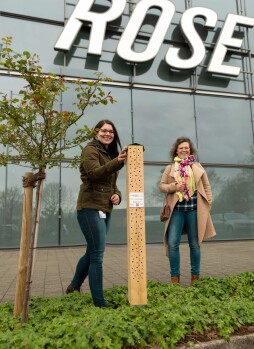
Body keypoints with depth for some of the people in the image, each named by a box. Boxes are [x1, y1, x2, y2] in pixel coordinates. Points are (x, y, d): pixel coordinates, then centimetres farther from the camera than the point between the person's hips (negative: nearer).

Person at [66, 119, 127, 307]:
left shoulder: (110, 154, 20)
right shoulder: (90, 150, -5)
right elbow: (94, 174, -23)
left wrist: (117, 195, 0)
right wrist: (118, 162, -37)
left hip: (105, 210, 9)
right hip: (91, 208, -9)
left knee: (92, 252, 17)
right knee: (97, 255, -8)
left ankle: (74, 286, 37)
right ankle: (99, 303, 1)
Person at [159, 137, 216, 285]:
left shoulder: (197, 167, 10)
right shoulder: (170, 168, 9)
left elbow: (206, 186, 10)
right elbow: (162, 185, 7)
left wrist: (209, 203, 2)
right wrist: (174, 187, -11)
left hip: (194, 208, 1)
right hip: (177, 209, 0)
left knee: (195, 244, 9)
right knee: (172, 243, -5)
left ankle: (195, 277, 24)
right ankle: (175, 278, 9)